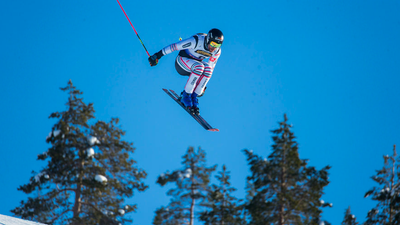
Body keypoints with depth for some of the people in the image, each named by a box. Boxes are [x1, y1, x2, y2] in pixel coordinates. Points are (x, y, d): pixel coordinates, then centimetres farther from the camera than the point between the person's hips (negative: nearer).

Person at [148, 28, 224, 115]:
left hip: (196, 65, 5)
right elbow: (175, 46, -23)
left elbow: (211, 66, 5)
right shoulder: (197, 41, -29)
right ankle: (185, 95, -24)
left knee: (207, 68, -31)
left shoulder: (217, 51, -11)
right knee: (199, 67, -37)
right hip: (181, 61, -5)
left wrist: (202, 85, 9)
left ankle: (194, 97, -19)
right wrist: (158, 55, -20)